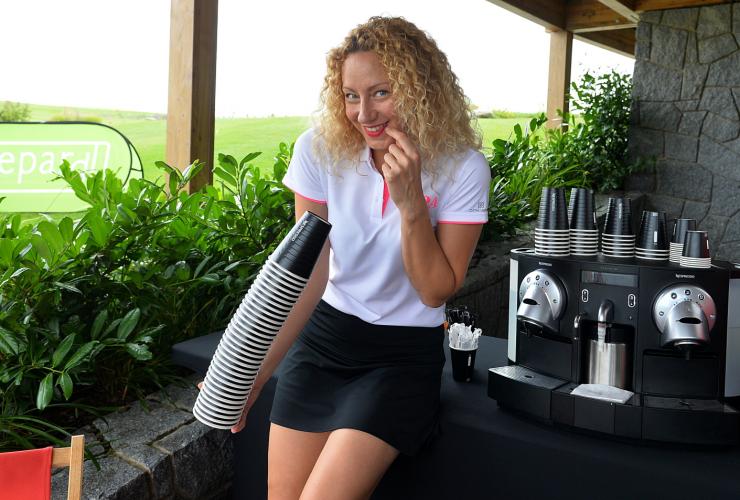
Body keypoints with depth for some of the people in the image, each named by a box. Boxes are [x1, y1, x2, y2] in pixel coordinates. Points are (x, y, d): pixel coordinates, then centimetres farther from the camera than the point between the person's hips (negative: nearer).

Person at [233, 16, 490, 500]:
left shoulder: (462, 169, -14)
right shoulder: (320, 150, -9)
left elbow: (436, 292, -11)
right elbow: (309, 276, -11)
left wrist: (411, 201, -25)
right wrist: (255, 371, -20)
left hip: (403, 355, -2)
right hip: (323, 338, 3)